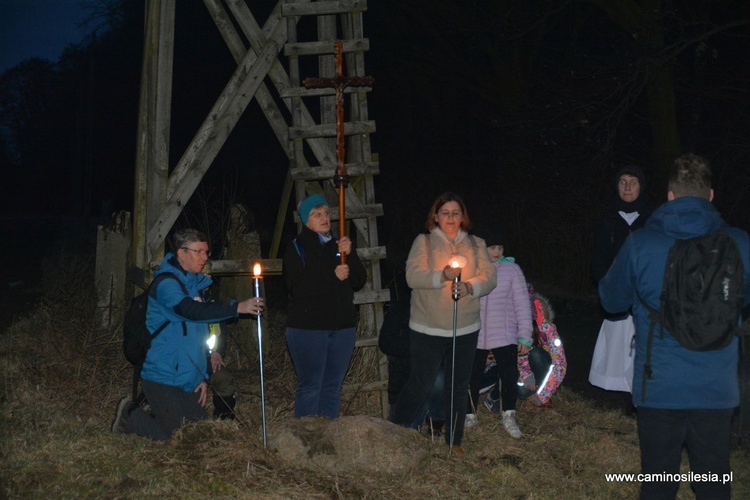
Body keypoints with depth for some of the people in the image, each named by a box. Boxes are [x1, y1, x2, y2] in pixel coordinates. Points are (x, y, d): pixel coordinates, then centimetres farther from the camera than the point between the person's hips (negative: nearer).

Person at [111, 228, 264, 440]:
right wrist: (237, 308, -38)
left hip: (190, 381, 8)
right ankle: (130, 416, 17)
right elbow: (191, 310, -33)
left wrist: (204, 377, 11)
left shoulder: (196, 284, 13)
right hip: (163, 378, -8)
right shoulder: (165, 283, -14)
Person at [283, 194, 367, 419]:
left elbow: (359, 280, 5)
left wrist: (349, 255, -11)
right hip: (308, 328, -5)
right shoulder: (297, 248, -2)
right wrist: (333, 276, -17)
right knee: (310, 386, -5)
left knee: (333, 385, 9)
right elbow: (296, 288, -16)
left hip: (342, 326, 5)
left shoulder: (339, 245, 14)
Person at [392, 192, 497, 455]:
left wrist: (469, 287, -21)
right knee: (420, 383, 1)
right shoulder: (423, 242, 1)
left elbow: (489, 277, -2)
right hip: (427, 329, -3)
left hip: (465, 329, 3)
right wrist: (443, 276, -27)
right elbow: (413, 275, -12)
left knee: (459, 386, 10)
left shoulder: (476, 244, 9)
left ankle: (454, 441, 24)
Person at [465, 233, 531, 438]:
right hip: (475, 336, 1)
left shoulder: (512, 269, -2)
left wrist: (524, 337, -5)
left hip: (505, 336, -1)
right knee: (472, 376, 8)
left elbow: (522, 304, -2)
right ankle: (470, 416, 24)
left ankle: (509, 418, 11)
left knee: (510, 375, -5)